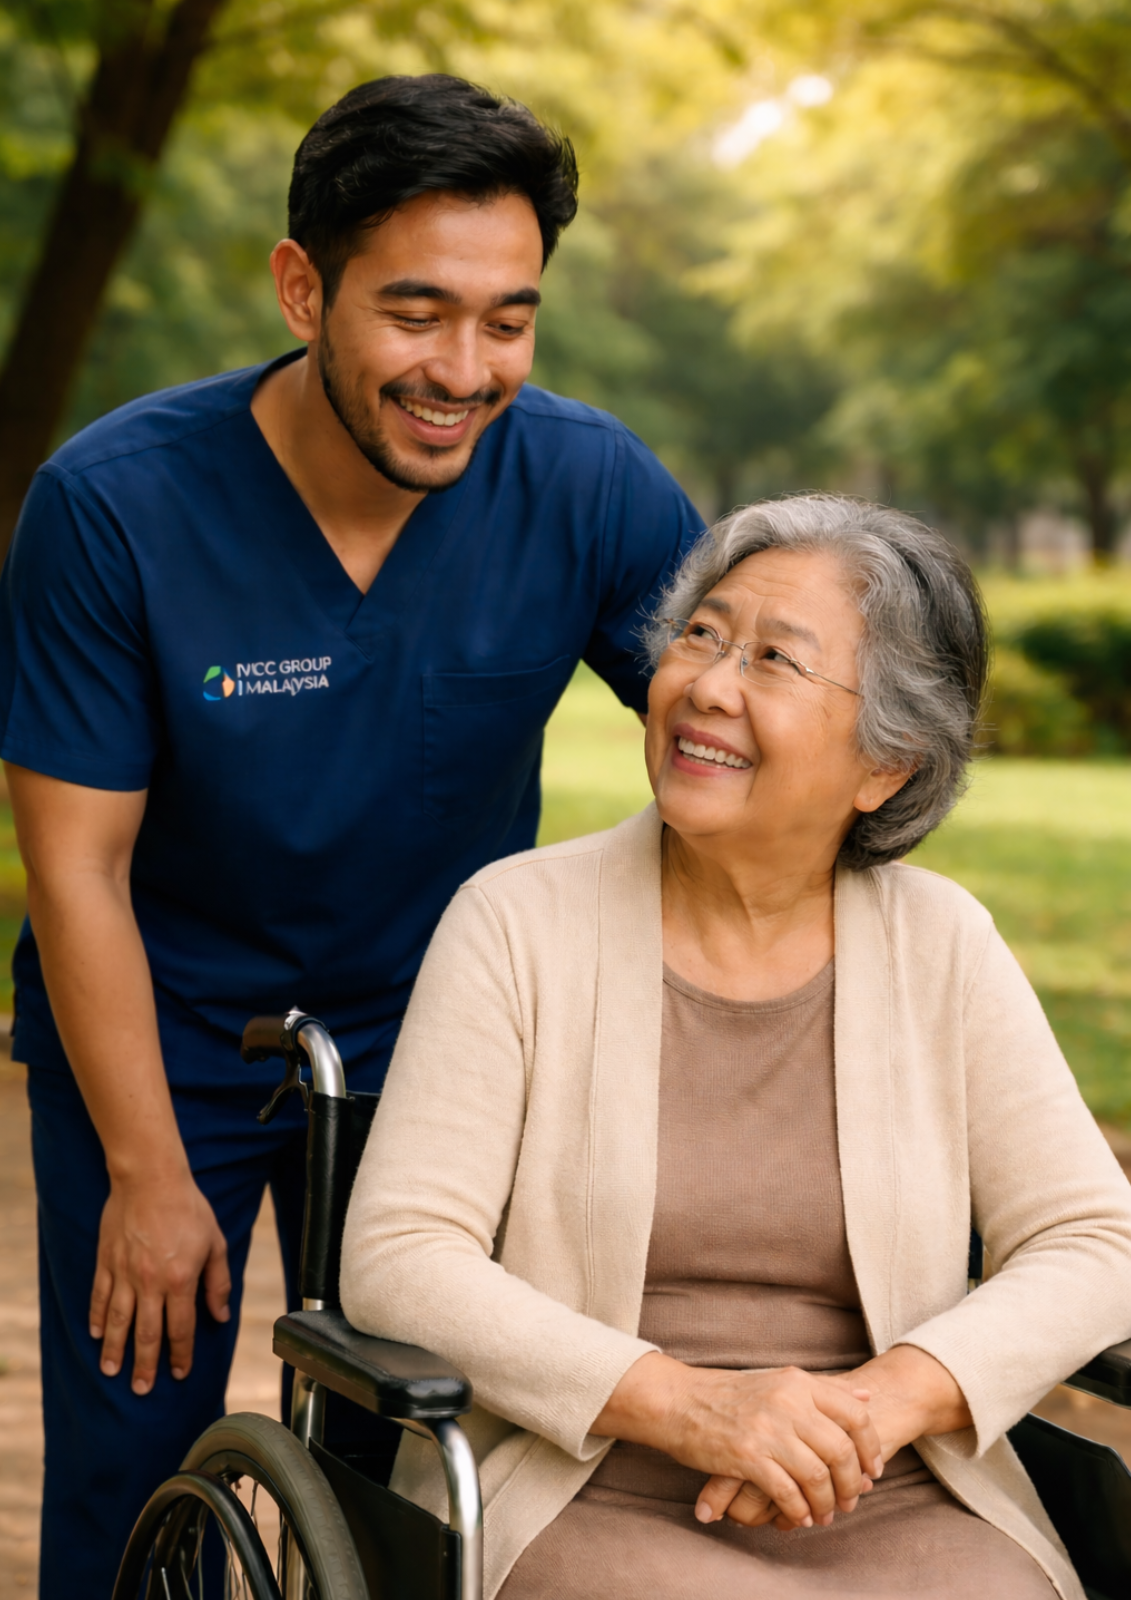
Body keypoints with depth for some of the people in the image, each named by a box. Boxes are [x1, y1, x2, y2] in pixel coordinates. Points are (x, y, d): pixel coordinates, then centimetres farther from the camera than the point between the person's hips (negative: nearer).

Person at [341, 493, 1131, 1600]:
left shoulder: (940, 945, 6)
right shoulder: (520, 921, 0)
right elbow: (397, 1259, -6)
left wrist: (890, 1395, -15)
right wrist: (679, 1402, -19)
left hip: (898, 1510, 3)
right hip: (578, 1502, -3)